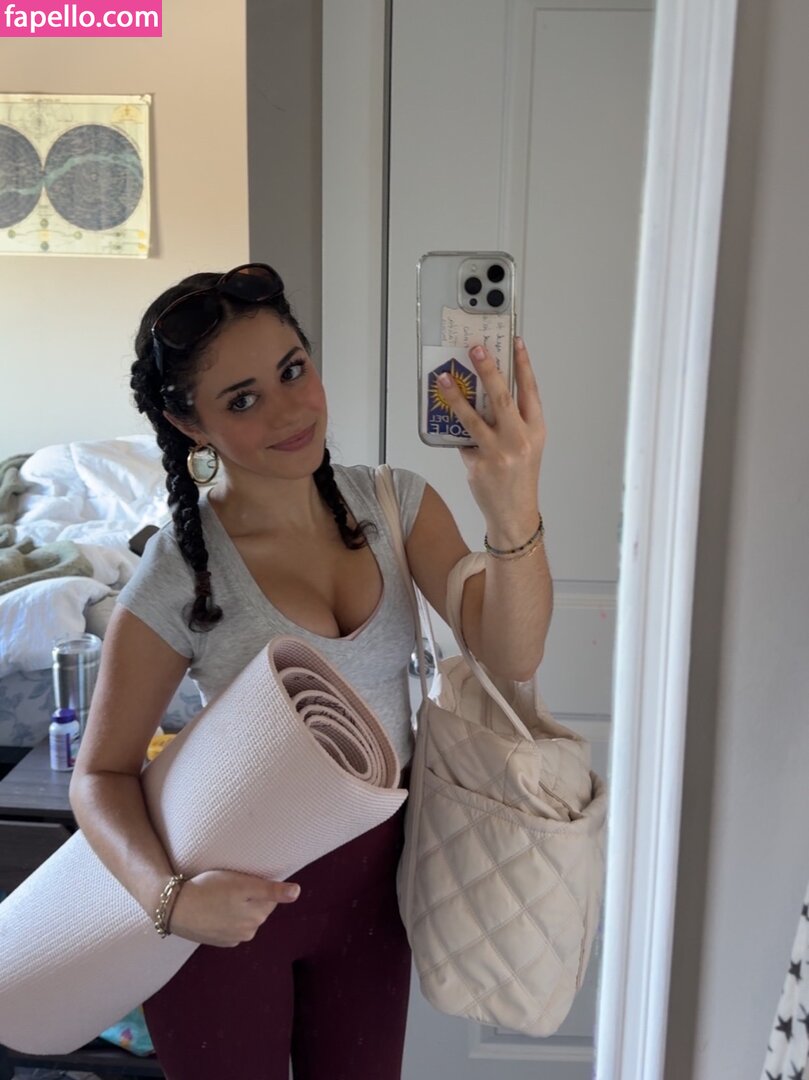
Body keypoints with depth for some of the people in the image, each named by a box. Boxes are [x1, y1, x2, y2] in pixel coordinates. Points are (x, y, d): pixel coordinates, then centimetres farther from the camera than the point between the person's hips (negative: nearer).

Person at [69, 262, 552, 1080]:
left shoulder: (393, 503, -10)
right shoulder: (177, 575, -19)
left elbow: (510, 655, -21)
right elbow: (101, 774, -10)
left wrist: (513, 514, -40)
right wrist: (171, 896, -29)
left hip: (372, 879, 4)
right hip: (239, 892, -3)